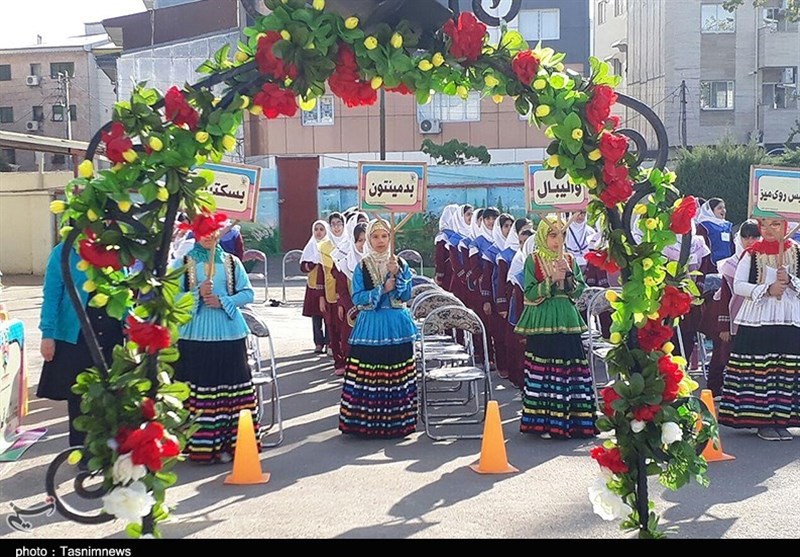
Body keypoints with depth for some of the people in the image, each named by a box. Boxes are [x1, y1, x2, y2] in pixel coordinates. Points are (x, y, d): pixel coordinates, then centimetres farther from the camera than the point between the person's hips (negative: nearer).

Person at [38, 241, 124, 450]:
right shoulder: (63, 253, -3)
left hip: (111, 339, 3)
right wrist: (47, 334, -8)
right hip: (74, 338, -3)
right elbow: (51, 296, -4)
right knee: (78, 396, 6)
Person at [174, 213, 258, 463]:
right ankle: (201, 444, 2)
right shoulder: (184, 263, 7)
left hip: (229, 333, 1)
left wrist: (223, 301, -9)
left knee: (231, 388, -1)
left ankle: (229, 443, 5)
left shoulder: (232, 262, 10)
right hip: (195, 335, -1)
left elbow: (247, 292, 6)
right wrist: (197, 294, -14)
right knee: (198, 388, -3)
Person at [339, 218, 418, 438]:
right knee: (367, 375, -5)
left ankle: (397, 420, 9)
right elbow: (357, 298, -3)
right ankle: (366, 421, 3)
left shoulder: (401, 264, 7)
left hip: (396, 325, 1)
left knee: (397, 374, 1)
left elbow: (406, 295, -1)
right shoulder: (362, 267, 4)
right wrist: (382, 290, -12)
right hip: (370, 325, -1)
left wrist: (396, 274, -14)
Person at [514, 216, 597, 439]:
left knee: (571, 368, 0)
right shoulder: (533, 261, 2)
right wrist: (551, 280, -14)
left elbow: (580, 290, 8)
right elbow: (530, 294, -6)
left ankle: (570, 419, 8)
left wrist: (568, 275, -8)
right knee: (543, 370, -6)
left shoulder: (569, 260, 13)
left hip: (567, 321, 4)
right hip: (542, 322, -4)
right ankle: (544, 422, 1)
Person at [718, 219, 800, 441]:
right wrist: (767, 289, -11)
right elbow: (738, 285, -1)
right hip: (757, 320, -1)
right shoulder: (752, 254, 5)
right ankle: (762, 421, 2)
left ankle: (781, 419, 8)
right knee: (758, 369, -6)